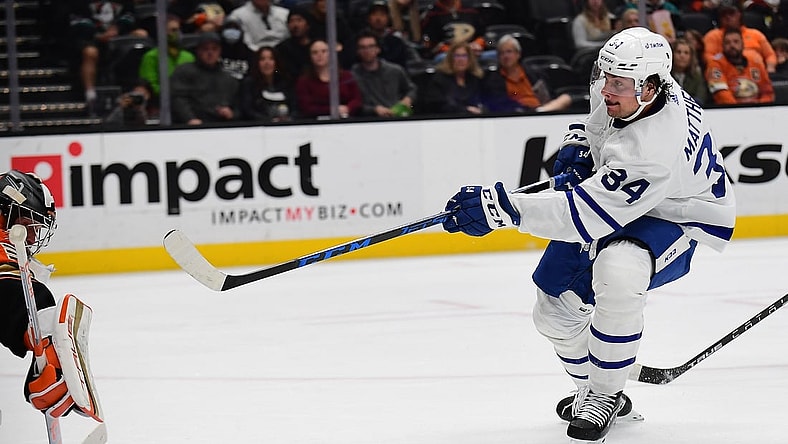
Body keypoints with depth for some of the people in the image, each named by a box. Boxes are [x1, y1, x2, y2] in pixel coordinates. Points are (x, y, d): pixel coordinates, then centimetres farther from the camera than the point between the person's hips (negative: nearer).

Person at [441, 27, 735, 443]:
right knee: (555, 311, 5)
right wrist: (577, 149, -4)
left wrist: (500, 207, -45)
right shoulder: (617, 93, -14)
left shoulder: (654, 147, -39)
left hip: (678, 219, -9)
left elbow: (586, 215, -41)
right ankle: (593, 390, 34)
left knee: (616, 269, -39)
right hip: (618, 202, 9)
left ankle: (604, 395, -19)